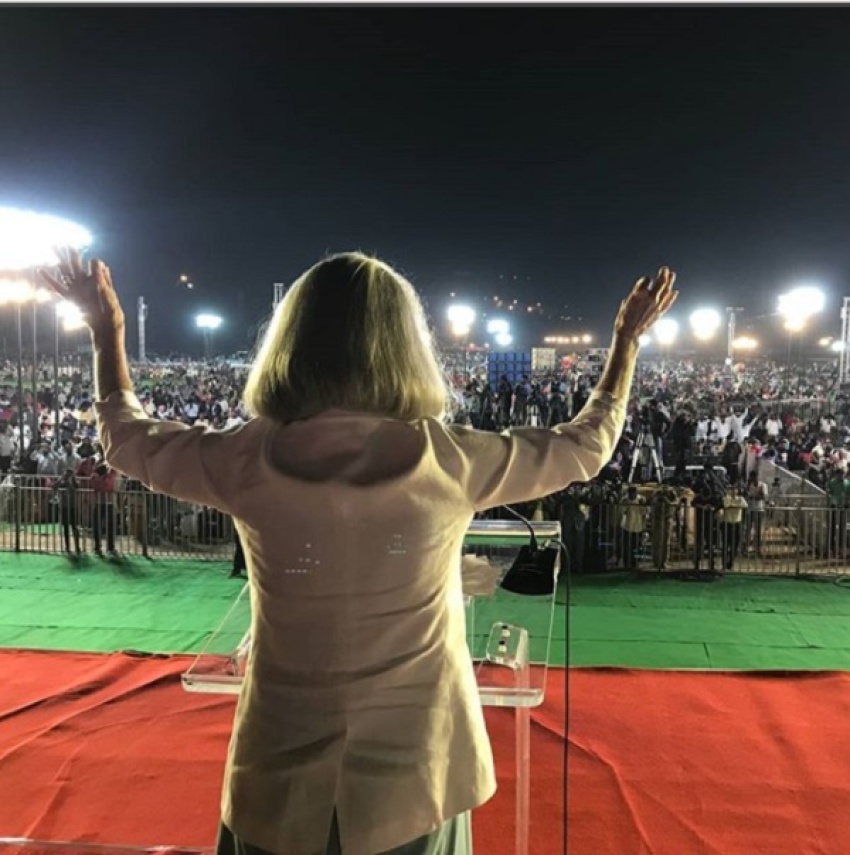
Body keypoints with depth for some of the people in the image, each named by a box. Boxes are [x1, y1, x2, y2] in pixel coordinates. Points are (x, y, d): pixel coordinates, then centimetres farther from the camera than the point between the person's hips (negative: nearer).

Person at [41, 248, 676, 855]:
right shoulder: (449, 461, -16)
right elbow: (587, 444, 1)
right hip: (414, 774, 0)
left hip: (284, 780, 1)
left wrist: (107, 329, 20)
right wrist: (628, 337, 15)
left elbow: (128, 438, 6)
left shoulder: (248, 463, -15)